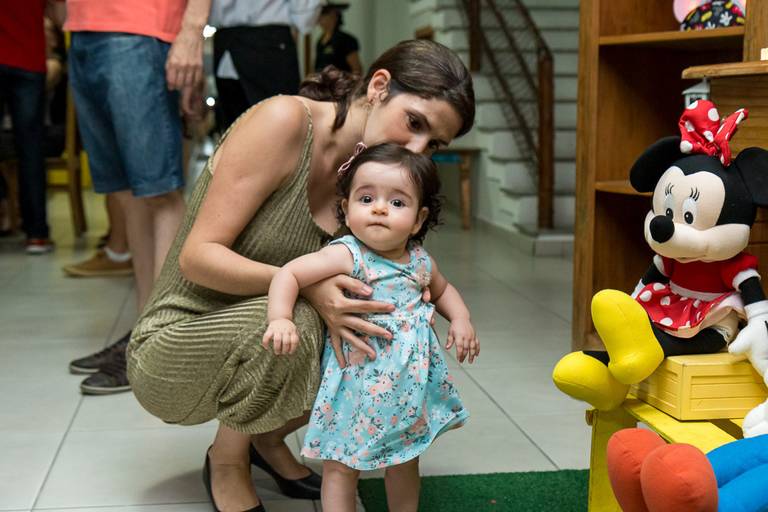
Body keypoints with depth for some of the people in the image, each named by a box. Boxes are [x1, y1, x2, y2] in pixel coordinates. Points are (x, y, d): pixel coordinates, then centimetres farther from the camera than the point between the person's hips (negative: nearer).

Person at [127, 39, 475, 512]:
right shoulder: (286, 120, -21)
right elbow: (198, 256, -24)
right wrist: (305, 285, -36)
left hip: (260, 343, 7)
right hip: (175, 348, -6)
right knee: (288, 322, -34)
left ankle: (267, 438, 13)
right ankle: (228, 461, -5)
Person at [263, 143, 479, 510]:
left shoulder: (420, 262, 1)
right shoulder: (347, 256, -18)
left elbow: (442, 289, 22)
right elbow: (289, 274, -21)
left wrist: (461, 319, 4)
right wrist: (280, 319, -36)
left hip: (410, 386, 6)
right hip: (358, 386, -6)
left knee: (405, 462, 21)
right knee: (341, 467, 5)